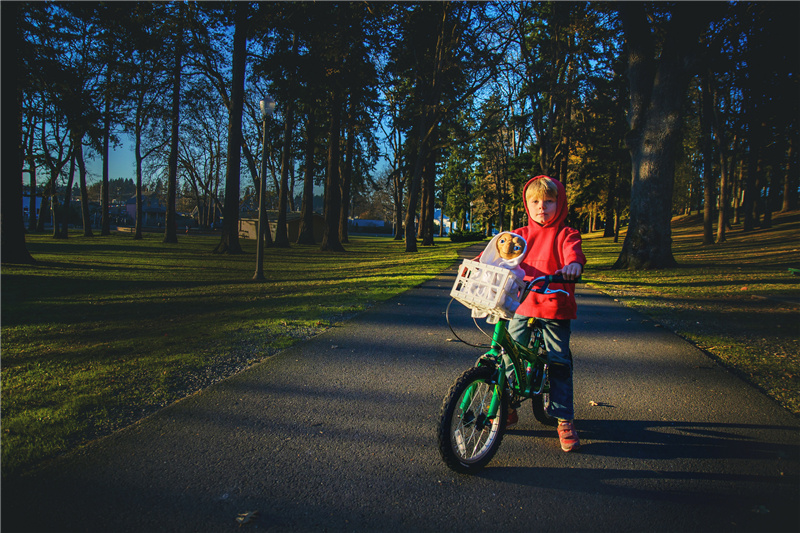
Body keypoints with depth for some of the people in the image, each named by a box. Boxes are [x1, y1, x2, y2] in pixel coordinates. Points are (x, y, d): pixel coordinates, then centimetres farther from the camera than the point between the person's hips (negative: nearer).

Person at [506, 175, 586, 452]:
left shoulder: (566, 234, 2)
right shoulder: (521, 235, 12)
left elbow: (573, 252, -18)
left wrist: (574, 264, -41)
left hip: (555, 307, -3)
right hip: (522, 305, 3)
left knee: (559, 363, 0)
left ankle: (565, 420, 15)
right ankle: (508, 409, 24)